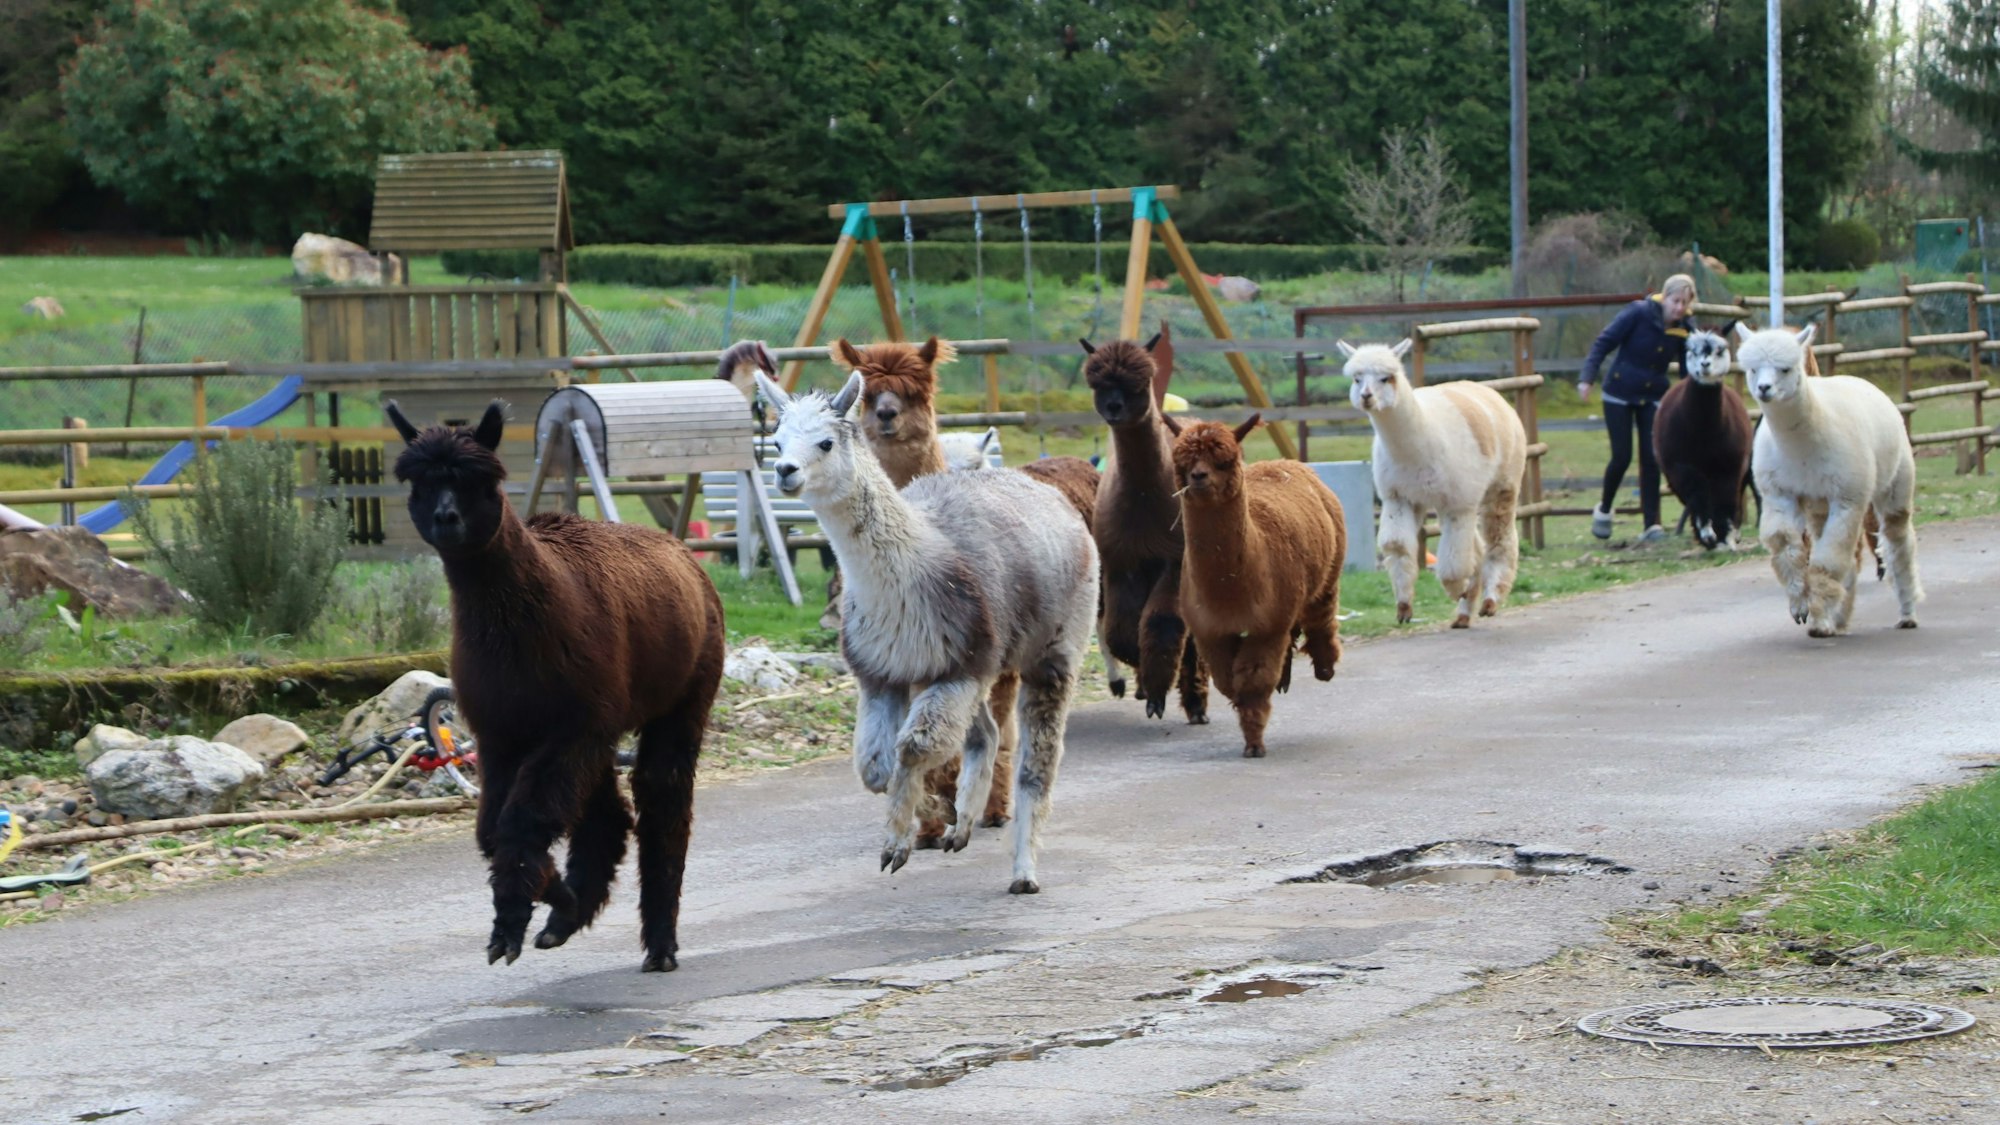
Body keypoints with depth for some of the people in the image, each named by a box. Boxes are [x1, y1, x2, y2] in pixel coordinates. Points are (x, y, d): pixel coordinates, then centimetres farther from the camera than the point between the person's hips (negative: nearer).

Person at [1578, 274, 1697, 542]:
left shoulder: (1685, 329, -5)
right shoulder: (1639, 313, -17)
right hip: (1619, 395, -3)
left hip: (1652, 399, 3)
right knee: (1622, 457, -2)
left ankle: (1651, 525, 1)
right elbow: (1604, 343, -14)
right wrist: (1588, 378, -22)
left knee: (1651, 460, -4)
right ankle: (1604, 510, 23)